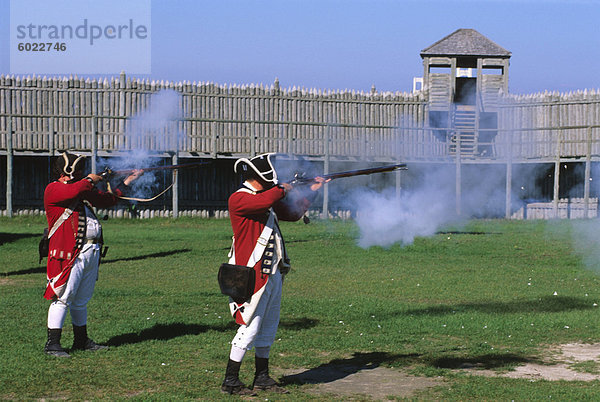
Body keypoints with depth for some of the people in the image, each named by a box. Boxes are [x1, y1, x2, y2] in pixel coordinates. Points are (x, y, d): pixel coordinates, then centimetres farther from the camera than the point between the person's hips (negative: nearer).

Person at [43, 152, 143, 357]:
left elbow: (108, 200, 33)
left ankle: (82, 341, 23)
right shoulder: (53, 190, -5)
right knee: (63, 298, -10)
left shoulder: (84, 190, 21)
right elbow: (73, 191, -25)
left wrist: (128, 181, 29)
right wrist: (90, 180, -7)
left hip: (90, 253, 8)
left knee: (81, 301, 15)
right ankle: (52, 344, -7)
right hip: (68, 254, -8)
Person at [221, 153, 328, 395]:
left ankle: (262, 379, 23)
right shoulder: (239, 199, -12)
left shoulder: (267, 198, 17)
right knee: (249, 328, -9)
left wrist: (311, 191, 18)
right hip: (253, 275, -9)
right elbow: (263, 201, -31)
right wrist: (283, 190, -13)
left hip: (273, 274, 9)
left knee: (268, 329, 14)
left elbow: (293, 213, 28)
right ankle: (230, 382, -2)